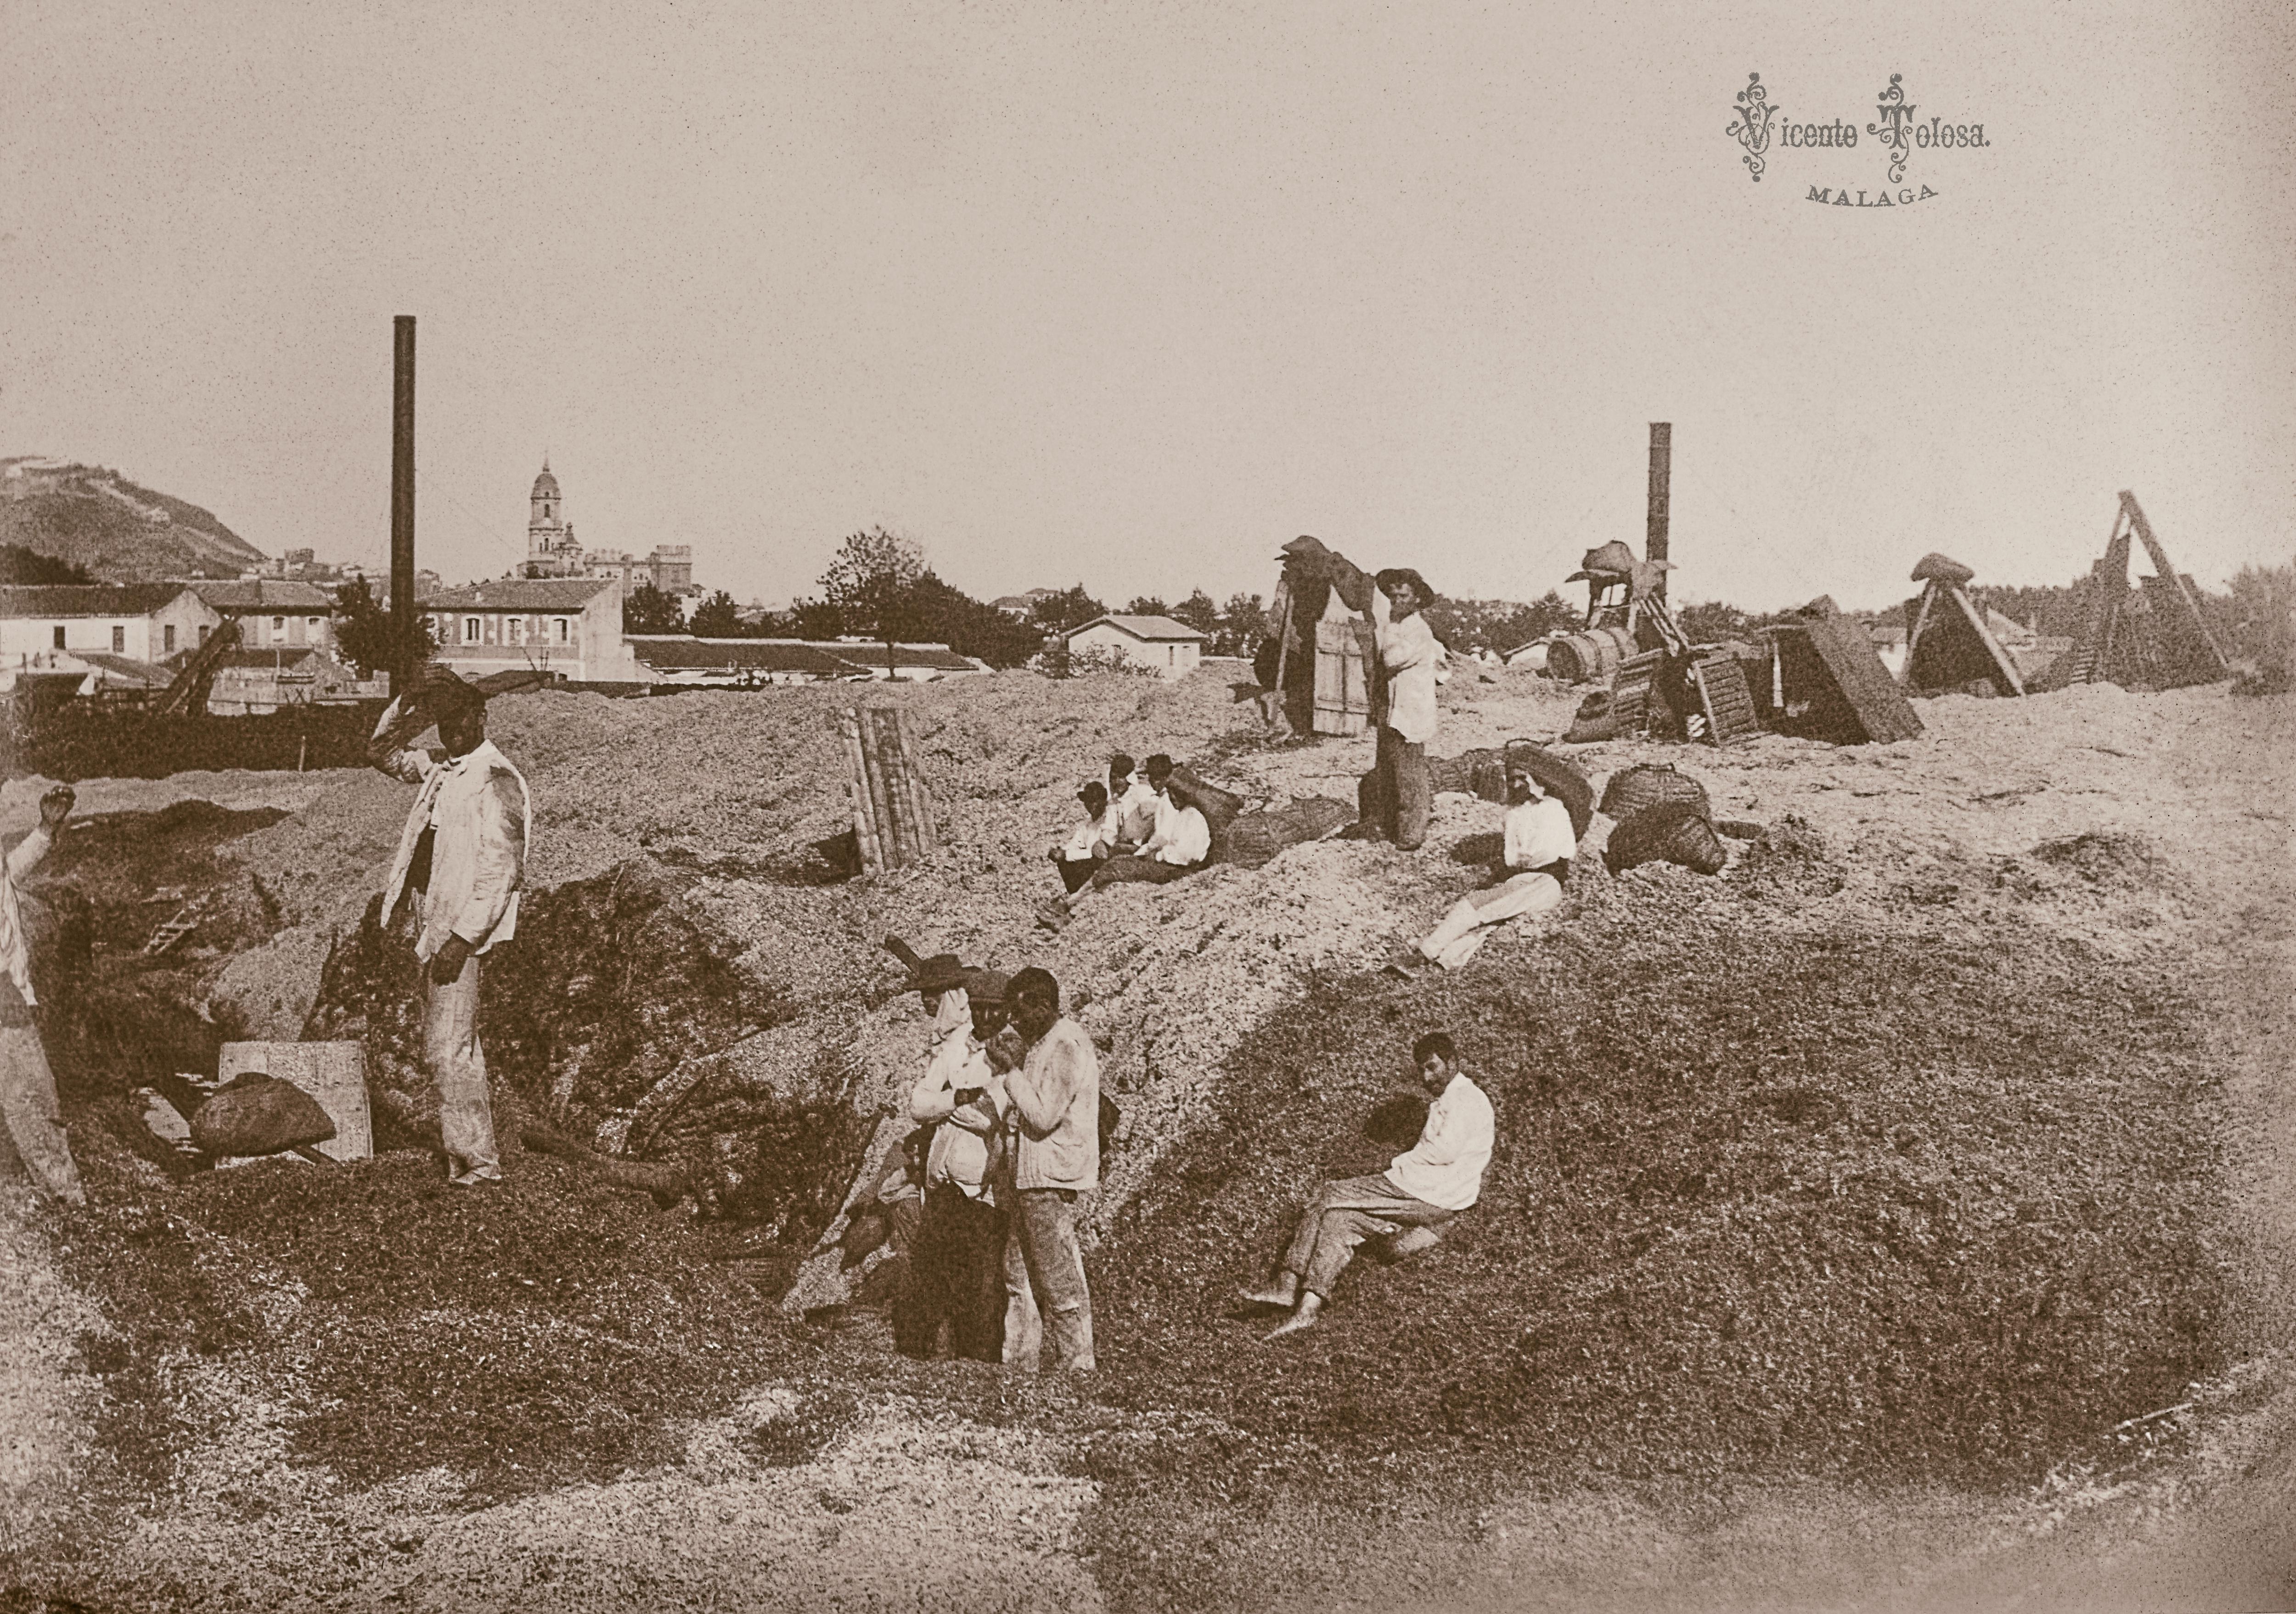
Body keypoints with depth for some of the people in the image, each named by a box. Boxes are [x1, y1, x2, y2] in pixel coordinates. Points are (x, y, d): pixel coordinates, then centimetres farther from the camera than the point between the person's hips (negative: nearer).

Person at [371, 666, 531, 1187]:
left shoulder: (496, 781, -13)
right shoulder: (440, 769, 12)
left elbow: (502, 869, -19)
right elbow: (382, 753, 27)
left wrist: (463, 935, -24)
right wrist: (411, 706, 10)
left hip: (462, 927, -9)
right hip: (432, 920, 9)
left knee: (448, 1048, -11)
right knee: (456, 1047, 13)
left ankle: (478, 1158, -7)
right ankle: (468, 1150, 20)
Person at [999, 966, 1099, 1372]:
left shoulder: (1067, 1048, -16)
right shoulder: (1039, 1043, 15)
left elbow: (1043, 1116, -21)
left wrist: (1009, 1072, -16)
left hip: (1052, 1180, -10)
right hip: (1029, 1175, 10)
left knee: (1060, 1281, -5)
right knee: (1018, 1273, 13)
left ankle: (1075, 1366, 0)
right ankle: (1018, 1361, 19)